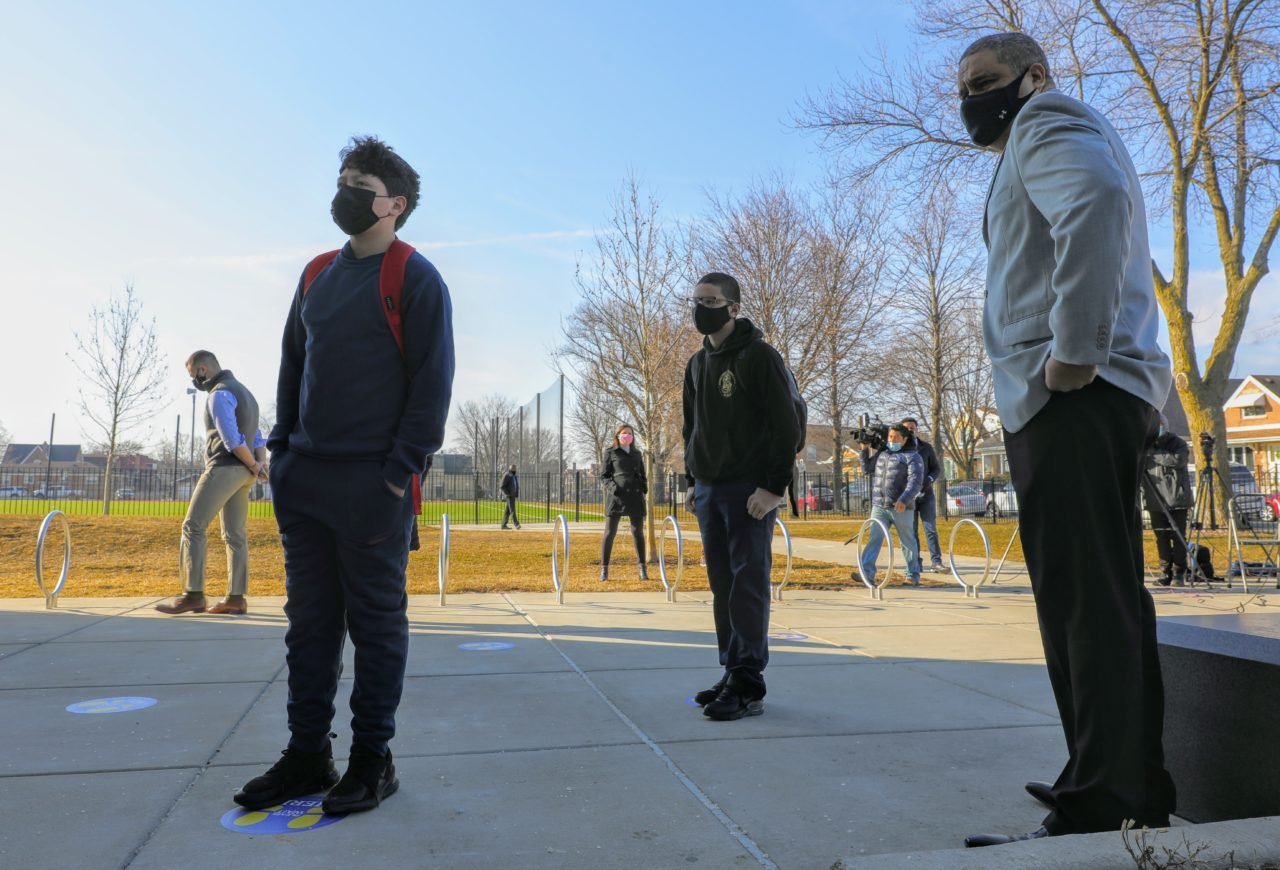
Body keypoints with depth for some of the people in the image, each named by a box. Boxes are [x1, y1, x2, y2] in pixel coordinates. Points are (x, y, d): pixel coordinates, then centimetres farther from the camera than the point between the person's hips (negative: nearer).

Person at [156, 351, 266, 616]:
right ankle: (236, 598, 3)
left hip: (225, 467, -9)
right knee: (234, 534, 6)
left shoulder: (219, 395, -11)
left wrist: (253, 466, -6)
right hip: (242, 472, 10)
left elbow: (233, 440, -20)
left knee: (193, 526, -6)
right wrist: (261, 463, 0)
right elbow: (257, 438, 16)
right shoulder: (243, 392, 22)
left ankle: (193, 595, -9)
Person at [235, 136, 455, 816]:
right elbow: (292, 365, 20)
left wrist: (401, 469, -15)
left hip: (372, 482, -7)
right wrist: (280, 448, 11)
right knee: (309, 620, 11)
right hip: (304, 479, 7)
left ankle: (372, 760, 15)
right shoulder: (317, 276, 17)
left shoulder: (414, 278, -4)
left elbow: (432, 380, -11)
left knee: (376, 621, 3)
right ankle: (306, 755, 23)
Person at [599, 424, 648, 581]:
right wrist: (612, 487, -15)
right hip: (616, 497, -3)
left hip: (635, 497, 3)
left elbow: (642, 475, 21)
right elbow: (603, 476, 3)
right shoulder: (610, 453, 6)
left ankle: (642, 568, 7)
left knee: (638, 532, 3)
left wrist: (644, 489, 2)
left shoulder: (637, 453, 16)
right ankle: (604, 569, 4)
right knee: (609, 532, -2)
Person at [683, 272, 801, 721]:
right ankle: (732, 672, 18)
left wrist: (775, 487, -16)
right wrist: (692, 480, 13)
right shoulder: (697, 364, 14)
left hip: (750, 491, -7)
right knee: (722, 586, 9)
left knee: (748, 586, -5)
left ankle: (748, 686, 0)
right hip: (709, 491, 7)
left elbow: (786, 426, -12)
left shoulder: (759, 357, -8)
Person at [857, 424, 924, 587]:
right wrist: (865, 450, 12)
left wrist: (904, 500, -29)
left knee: (908, 541, 7)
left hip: (901, 508, -4)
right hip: (879, 507, 4)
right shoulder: (882, 453, 16)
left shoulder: (912, 456, -4)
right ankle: (866, 572, -13)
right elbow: (867, 470, 23)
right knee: (874, 538, -7)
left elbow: (915, 482, -15)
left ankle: (913, 574, 19)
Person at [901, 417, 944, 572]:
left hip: (926, 494, 0)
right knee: (911, 531, 3)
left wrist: (930, 479, -14)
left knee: (931, 529, -4)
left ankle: (936, 562, -4)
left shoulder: (926, 447, 5)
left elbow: (937, 468, 8)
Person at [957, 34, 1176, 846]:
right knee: (1106, 600, 11)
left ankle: (1100, 812, -6)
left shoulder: (1048, 119, 0)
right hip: (1101, 395, 10)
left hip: (1070, 397, -10)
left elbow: (1096, 202, -23)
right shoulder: (1071, 137, 31)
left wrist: (1074, 350, -22)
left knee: (1085, 601, -11)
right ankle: (1135, 786, 20)